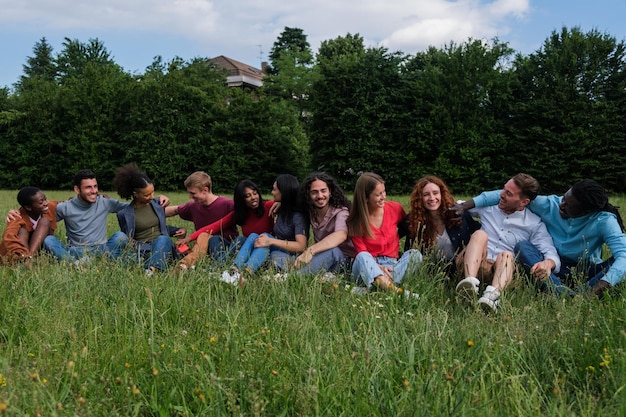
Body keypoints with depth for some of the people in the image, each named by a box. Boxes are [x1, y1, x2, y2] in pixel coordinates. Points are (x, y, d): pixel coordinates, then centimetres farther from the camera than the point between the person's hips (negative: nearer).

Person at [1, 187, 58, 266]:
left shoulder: (50, 207, -16)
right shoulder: (20, 218, -29)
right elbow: (8, 237, -49)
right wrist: (24, 255, -64)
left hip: (41, 246, 3)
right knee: (23, 230, -29)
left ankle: (30, 256, -35)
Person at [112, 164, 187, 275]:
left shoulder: (158, 204, 16)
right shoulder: (124, 214, 7)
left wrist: (179, 230, 14)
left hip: (163, 247, 1)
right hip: (142, 251, -1)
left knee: (162, 239, -35)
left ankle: (152, 270, -59)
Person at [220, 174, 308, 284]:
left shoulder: (298, 216, -12)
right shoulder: (282, 211, 14)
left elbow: (301, 246, -23)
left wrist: (271, 241, -28)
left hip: (290, 258, -8)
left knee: (266, 236, -29)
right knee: (253, 236, -15)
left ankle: (245, 275, -51)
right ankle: (234, 270, -38)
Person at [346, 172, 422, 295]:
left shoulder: (395, 208, 3)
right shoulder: (355, 222, -3)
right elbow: (361, 252, -8)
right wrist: (378, 267, -26)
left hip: (391, 266, 2)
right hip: (367, 269, -2)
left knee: (415, 254, -24)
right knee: (363, 257, -35)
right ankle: (395, 291, -60)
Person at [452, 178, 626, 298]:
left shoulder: (604, 221, -18)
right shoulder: (550, 205, -11)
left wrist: (602, 285, -48)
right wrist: (467, 205, -18)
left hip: (586, 274, -2)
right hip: (554, 272, 2)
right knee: (523, 247, -26)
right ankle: (564, 294, -47)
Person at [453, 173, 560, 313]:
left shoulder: (535, 224, 7)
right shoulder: (488, 207, 16)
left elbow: (552, 254, -4)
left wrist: (548, 263, -29)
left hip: (505, 269, -1)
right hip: (476, 265, 1)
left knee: (506, 255, -33)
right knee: (480, 234, -26)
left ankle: (492, 295, -63)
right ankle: (470, 282, -53)